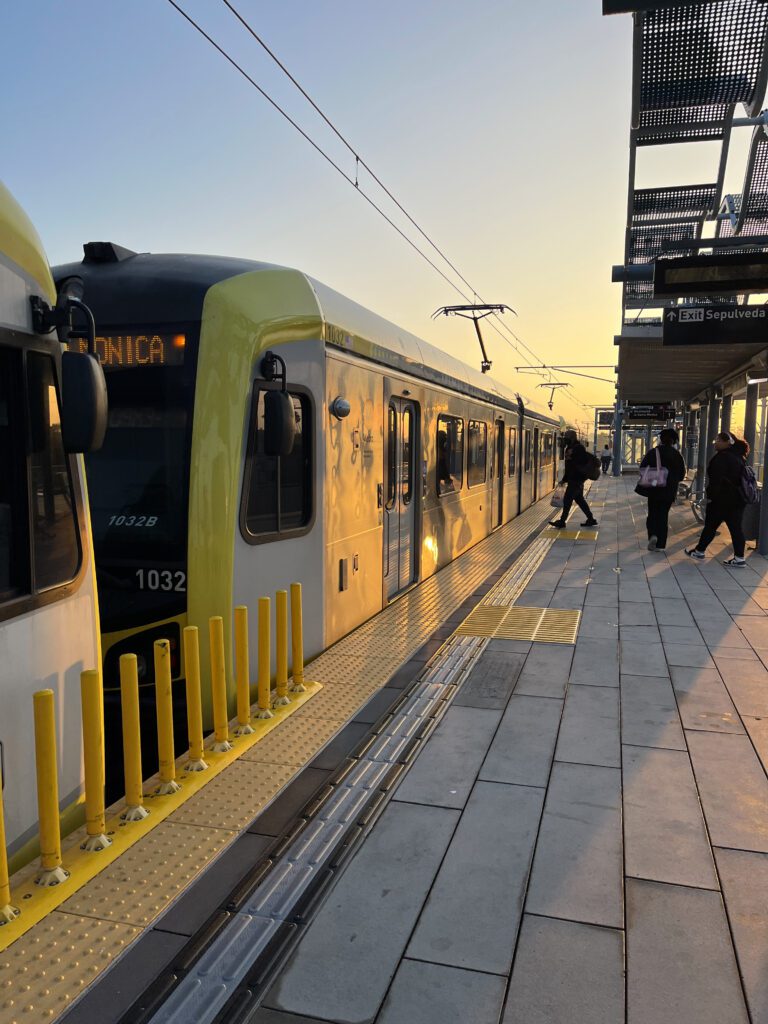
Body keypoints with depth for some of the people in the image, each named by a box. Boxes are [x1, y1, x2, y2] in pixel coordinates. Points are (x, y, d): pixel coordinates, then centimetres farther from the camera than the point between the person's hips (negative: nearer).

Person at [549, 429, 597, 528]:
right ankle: (591, 519, 20)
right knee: (579, 499, 14)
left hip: (576, 479, -10)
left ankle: (562, 521, -1)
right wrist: (564, 479, 22)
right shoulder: (570, 448, 16)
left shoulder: (578, 448, -15)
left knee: (567, 499, -6)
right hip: (573, 479, 10)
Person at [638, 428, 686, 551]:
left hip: (654, 489, -1)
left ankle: (653, 534, -14)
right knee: (663, 515, 8)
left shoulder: (652, 452, -6)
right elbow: (682, 473, 3)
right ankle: (660, 544, 6)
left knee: (652, 513, 12)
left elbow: (642, 468, -8)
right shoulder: (677, 455, -1)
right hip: (669, 490, 1)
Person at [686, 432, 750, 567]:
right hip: (738, 498, 8)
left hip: (722, 499, -8)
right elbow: (739, 478, 19)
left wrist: (710, 496, -14)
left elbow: (716, 479, -21)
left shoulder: (721, 457, -16)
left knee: (710, 526, 5)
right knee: (736, 527, 6)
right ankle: (739, 558, 4)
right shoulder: (738, 456, 13)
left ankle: (699, 551, 17)